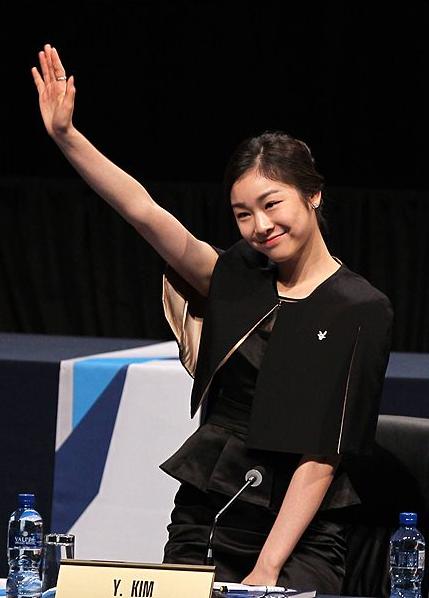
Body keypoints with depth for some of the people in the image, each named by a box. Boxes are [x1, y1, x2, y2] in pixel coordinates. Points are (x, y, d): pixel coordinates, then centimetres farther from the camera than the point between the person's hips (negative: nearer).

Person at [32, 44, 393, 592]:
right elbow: (144, 213, -3)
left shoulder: (360, 310, -6)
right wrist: (65, 137, -14)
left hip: (301, 536, -3)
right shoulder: (238, 277, 8)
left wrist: (267, 569, -15)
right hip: (205, 521, 4)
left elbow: (323, 456, -10)